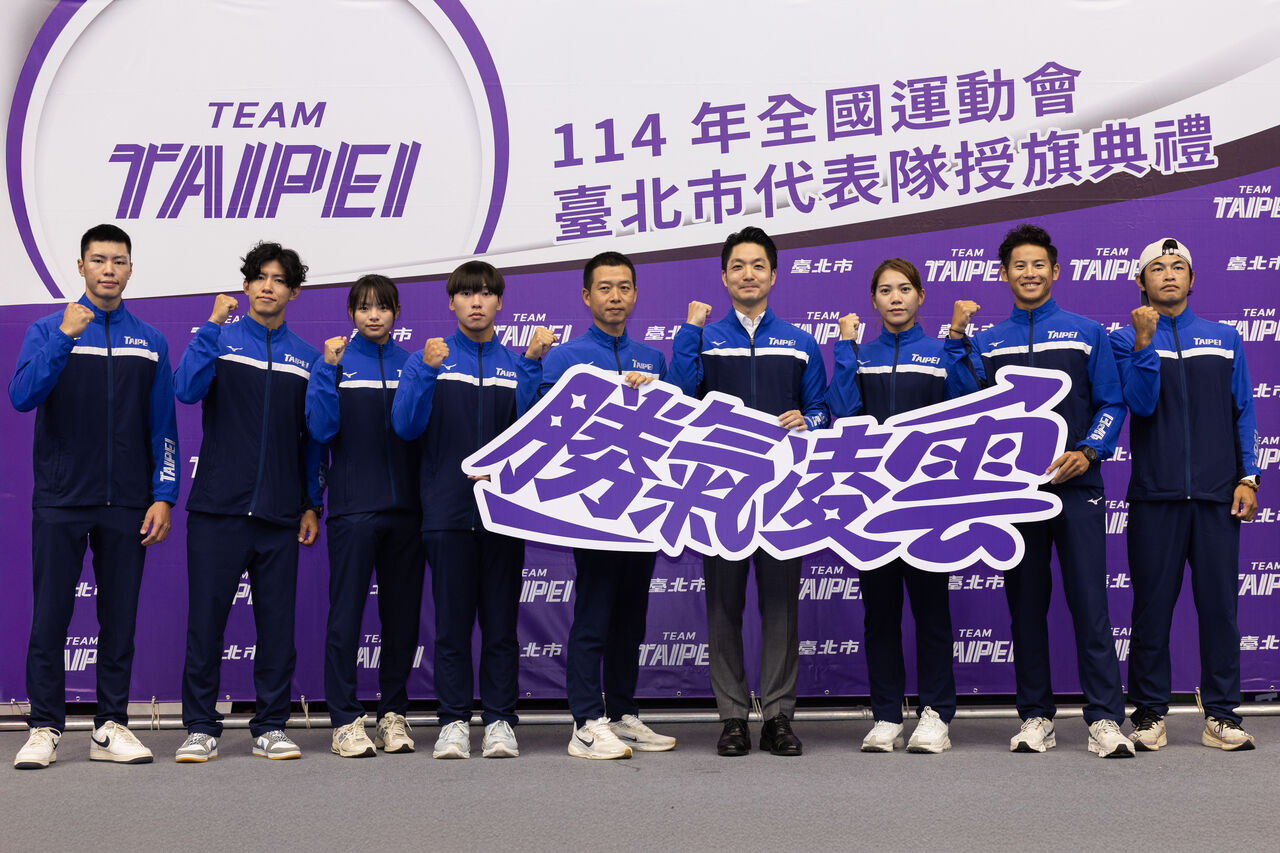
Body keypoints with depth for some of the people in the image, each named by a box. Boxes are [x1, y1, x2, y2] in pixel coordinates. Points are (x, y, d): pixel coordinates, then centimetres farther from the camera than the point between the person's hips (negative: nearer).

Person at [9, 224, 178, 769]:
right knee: (50, 618, 0)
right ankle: (45, 729, 8)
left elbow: (163, 427, 9)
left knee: (120, 619, 5)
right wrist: (65, 337, -22)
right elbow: (22, 397, -12)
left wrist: (163, 496, 1)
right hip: (60, 501, -2)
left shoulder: (150, 342, 10)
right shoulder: (48, 331, 4)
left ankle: (111, 728, 12)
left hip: (126, 506, 2)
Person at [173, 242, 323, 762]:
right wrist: (213, 325, -14)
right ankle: (201, 728, 9)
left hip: (279, 512, 2)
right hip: (218, 505, -2)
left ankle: (271, 727, 14)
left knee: (277, 621, 4)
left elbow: (313, 438, 14)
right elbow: (187, 389, -12)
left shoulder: (306, 358, 12)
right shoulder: (218, 339, 6)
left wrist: (312, 505, 10)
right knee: (206, 617, -1)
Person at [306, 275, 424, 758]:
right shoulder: (335, 363, 5)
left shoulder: (412, 364, 11)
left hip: (404, 505, 3)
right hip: (353, 508, -3)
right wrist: (328, 370, -12)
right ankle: (346, 720, 2)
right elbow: (322, 430, -6)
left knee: (402, 614, 6)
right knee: (346, 613, -4)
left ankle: (394, 713, 17)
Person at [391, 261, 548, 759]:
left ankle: (499, 720, 9)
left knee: (501, 620, 3)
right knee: (452, 621, 2)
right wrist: (427, 372, -16)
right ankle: (453, 722, 8)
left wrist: (533, 365, -11)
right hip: (448, 510, -1)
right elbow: (406, 427, -4)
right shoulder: (427, 359, 8)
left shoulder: (518, 363, 11)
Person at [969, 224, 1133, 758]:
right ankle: (1036, 718, 12)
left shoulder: (1087, 333, 9)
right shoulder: (987, 342, 13)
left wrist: (1088, 451, -8)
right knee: (1026, 604, 5)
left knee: (1089, 599, -7)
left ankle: (1105, 719, -4)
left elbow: (1112, 403, 7)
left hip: (1076, 485, -2)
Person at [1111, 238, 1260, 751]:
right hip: (1155, 496, -2)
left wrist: (1248, 478, 3)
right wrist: (1145, 342, -16)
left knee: (1219, 603, 1)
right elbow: (1142, 404, -7)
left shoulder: (1225, 339, 14)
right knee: (1152, 606, 0)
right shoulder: (1127, 340, 8)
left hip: (1217, 496, 2)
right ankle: (1149, 714, 8)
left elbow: (1243, 413, 13)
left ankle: (1221, 715, 8)